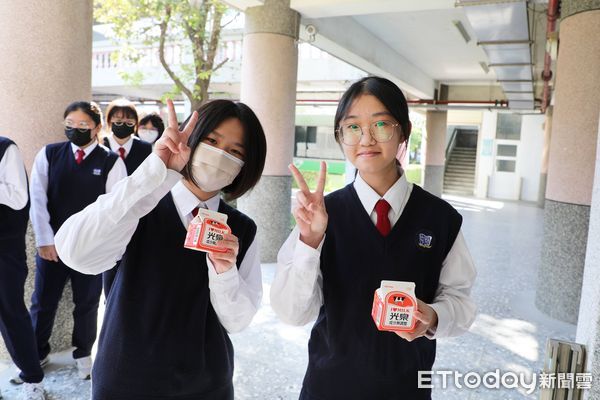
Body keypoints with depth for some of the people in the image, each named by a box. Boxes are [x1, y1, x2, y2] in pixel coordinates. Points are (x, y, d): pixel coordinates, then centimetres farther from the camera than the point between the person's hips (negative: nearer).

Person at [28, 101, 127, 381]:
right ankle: (37, 352, 37)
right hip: (52, 242, 2)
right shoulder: (48, 154, 2)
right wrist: (44, 240, -7)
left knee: (87, 303, 13)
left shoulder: (111, 161, -5)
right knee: (42, 301, 14)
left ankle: (83, 354, 34)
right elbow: (37, 199, -1)